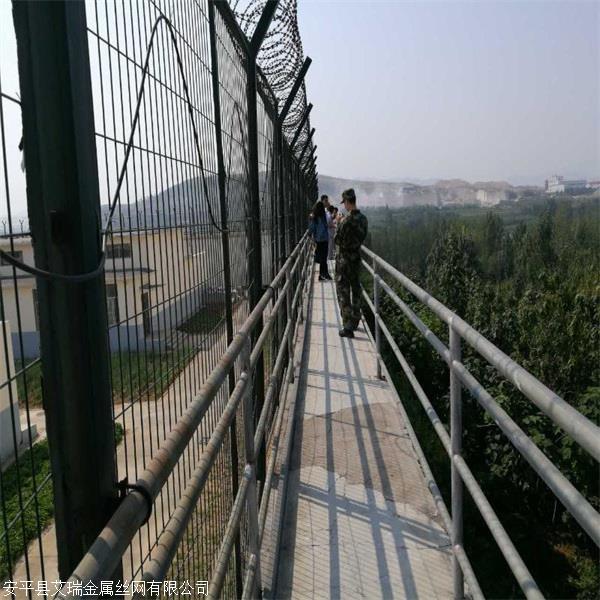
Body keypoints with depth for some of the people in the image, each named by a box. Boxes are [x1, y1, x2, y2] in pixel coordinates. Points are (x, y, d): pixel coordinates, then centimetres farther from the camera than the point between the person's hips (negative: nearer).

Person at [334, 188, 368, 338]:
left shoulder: (345, 221, -23)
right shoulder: (363, 219, 1)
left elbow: (338, 240, -16)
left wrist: (337, 225, 1)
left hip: (344, 260, -7)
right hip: (357, 259, 7)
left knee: (343, 292, 0)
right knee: (356, 290, 17)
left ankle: (348, 327, 0)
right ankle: (354, 322, 30)